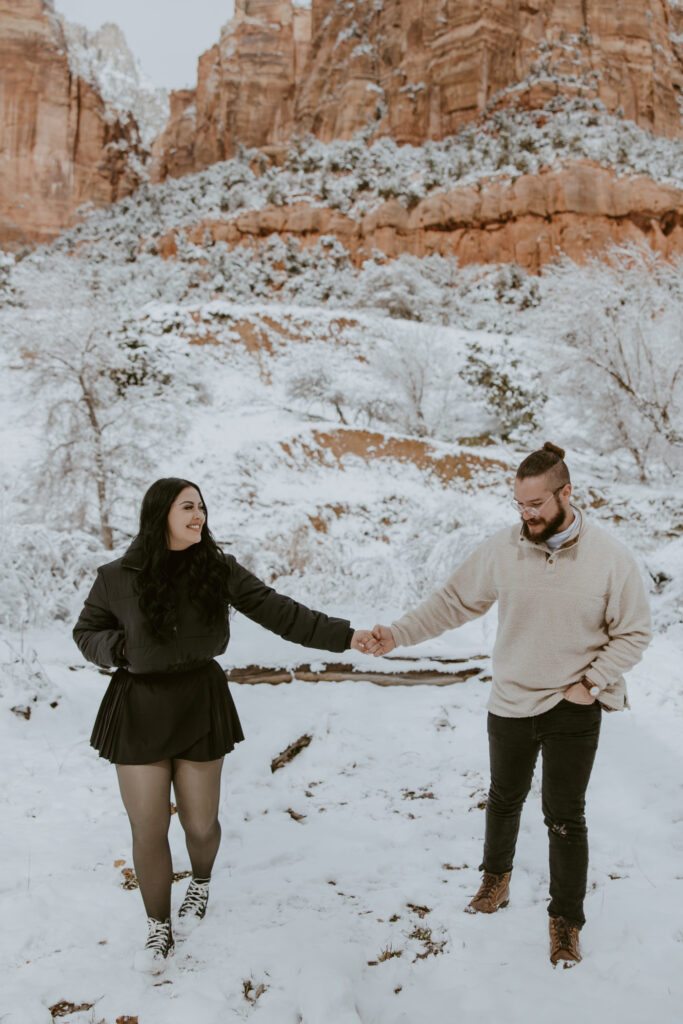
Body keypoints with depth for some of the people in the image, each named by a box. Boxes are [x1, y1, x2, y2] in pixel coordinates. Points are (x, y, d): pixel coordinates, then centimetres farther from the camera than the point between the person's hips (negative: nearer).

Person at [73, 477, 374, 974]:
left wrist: (344, 635, -16)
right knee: (148, 829, 5)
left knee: (200, 823, 10)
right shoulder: (118, 578, -8)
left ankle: (202, 882, 47)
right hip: (139, 709, -1)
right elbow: (86, 632, 6)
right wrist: (117, 647, -16)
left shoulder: (219, 569, -7)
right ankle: (159, 929, 29)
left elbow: (279, 612, -9)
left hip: (201, 705, 1)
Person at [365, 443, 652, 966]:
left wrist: (592, 684, -11)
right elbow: (453, 601, -4)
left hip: (573, 710, -2)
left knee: (565, 817, 5)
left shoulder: (611, 557, -15)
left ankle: (567, 921, 27)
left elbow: (633, 633, -5)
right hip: (510, 702, 3)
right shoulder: (503, 548, -11)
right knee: (504, 799, 21)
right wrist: (397, 634, -13)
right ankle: (496, 877, 49)